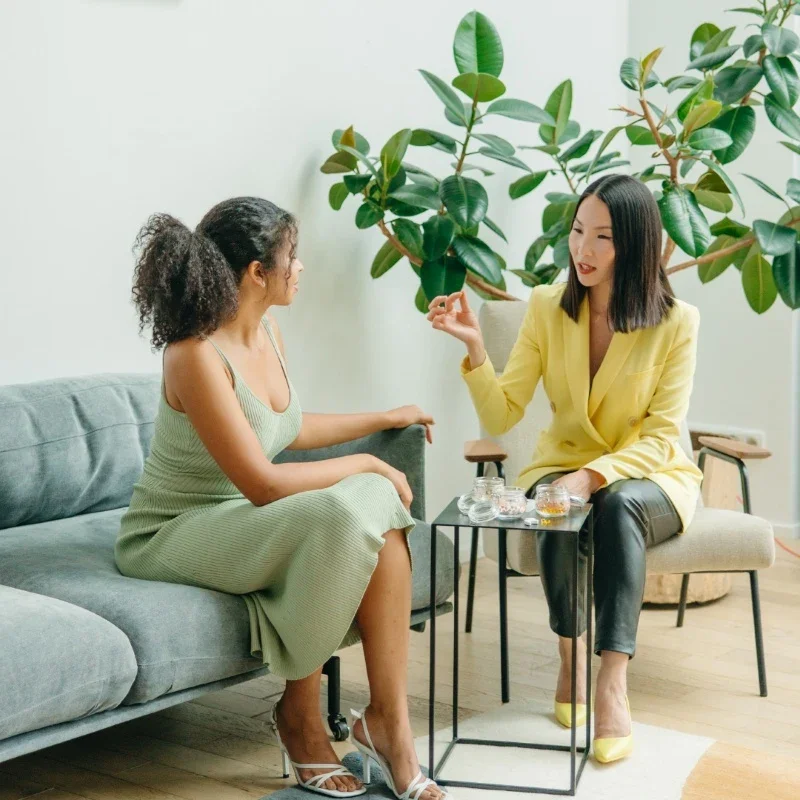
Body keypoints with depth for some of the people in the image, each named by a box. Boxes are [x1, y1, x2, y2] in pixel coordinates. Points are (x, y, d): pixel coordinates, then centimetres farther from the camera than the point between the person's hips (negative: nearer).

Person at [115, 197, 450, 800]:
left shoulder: (267, 333, 3)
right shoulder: (196, 355, -24)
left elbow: (287, 430, 22)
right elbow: (262, 483, -26)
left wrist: (386, 418, 27)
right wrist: (365, 464, -15)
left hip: (247, 522, 8)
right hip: (175, 535, -8)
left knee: (380, 512, -19)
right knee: (342, 514, -31)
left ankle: (390, 718, -16)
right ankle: (300, 718, -13)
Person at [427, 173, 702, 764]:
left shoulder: (676, 322, -11)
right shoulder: (548, 307, -6)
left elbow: (660, 437, -14)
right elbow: (501, 417, -9)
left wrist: (595, 475, -30)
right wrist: (474, 346, -25)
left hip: (647, 478, -1)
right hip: (563, 469, 1)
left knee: (619, 506, -37)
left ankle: (613, 687, -37)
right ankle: (571, 656, -11)